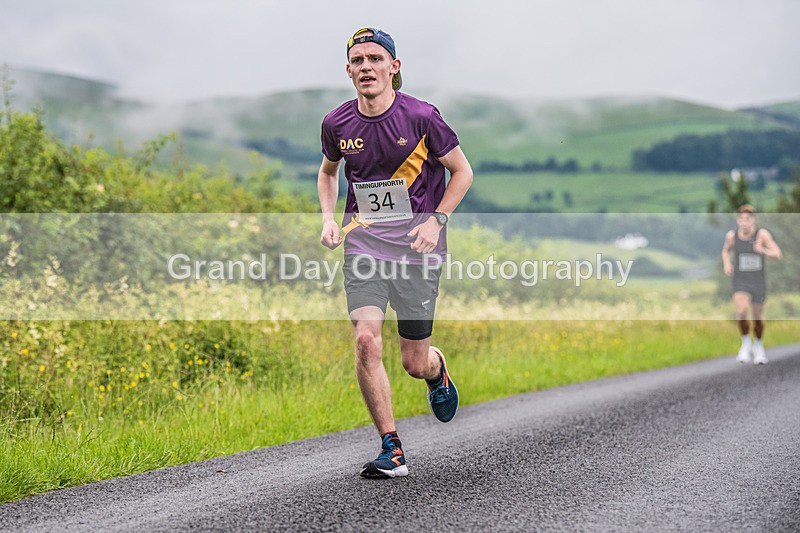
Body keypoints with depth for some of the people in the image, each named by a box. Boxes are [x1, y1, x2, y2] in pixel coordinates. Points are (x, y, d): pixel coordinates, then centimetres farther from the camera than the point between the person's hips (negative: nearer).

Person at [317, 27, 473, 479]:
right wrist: (329, 218, 6)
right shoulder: (337, 123, 1)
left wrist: (436, 221, -9)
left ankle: (437, 369, 43)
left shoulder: (421, 116, -9)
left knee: (415, 364, 2)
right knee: (366, 340, -17)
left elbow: (463, 171, 2)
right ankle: (392, 451, -5)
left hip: (417, 246, -2)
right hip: (364, 242, 2)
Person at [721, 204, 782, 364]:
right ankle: (746, 342, -2)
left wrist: (763, 251, -32)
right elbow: (726, 250, 14)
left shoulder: (762, 234, -14)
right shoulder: (732, 235, -7)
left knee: (758, 318, 15)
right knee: (742, 311, -26)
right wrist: (726, 264, -5)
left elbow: (777, 254, -14)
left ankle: (758, 345, 44)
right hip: (740, 282, 0)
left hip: (758, 282, 0)